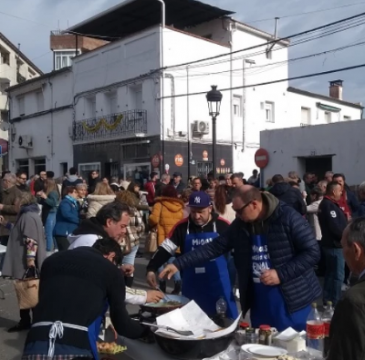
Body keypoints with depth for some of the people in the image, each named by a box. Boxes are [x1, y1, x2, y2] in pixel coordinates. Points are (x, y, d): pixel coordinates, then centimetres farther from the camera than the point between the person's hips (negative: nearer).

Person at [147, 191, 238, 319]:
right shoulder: (182, 226, -4)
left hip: (218, 284, -1)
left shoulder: (222, 226, -8)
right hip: (192, 286, 2)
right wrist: (151, 269, -14)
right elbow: (165, 249, -3)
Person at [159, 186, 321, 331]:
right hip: (259, 302, 5)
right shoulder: (240, 224, 1)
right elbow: (215, 247, 2)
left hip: (292, 301, -5)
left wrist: (281, 273, -22)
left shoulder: (288, 218, -16)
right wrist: (179, 264, -5)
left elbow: (312, 252, -14)